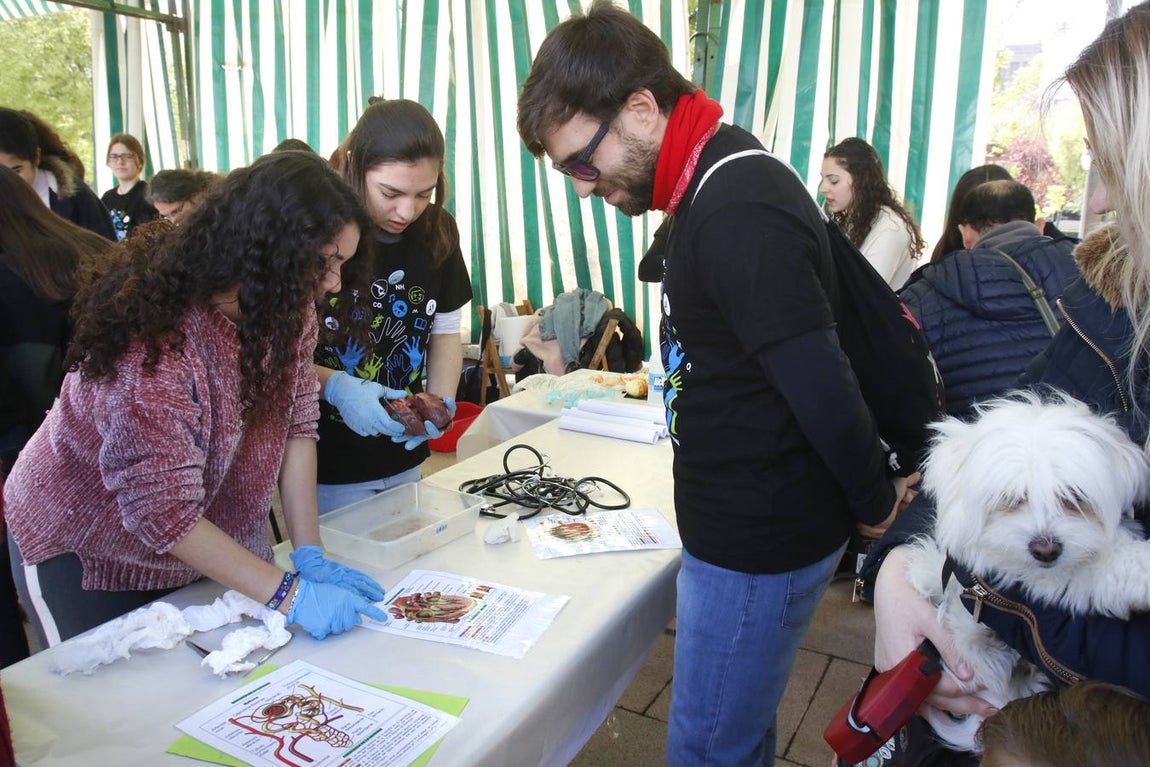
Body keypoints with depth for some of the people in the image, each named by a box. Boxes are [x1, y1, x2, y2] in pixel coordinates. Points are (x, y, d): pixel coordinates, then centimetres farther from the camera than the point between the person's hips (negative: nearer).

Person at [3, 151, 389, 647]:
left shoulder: (286, 307, -12)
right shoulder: (156, 341, -34)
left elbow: (296, 423, -12)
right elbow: (161, 511, -33)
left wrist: (309, 555, -18)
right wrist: (290, 595, -35)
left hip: (209, 541, 6)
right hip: (84, 553, -6)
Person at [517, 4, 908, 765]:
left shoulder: (737, 212, -25)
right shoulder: (724, 182, 6)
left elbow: (824, 392, -26)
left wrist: (877, 504, -9)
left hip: (761, 543, -9)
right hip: (752, 526, 9)